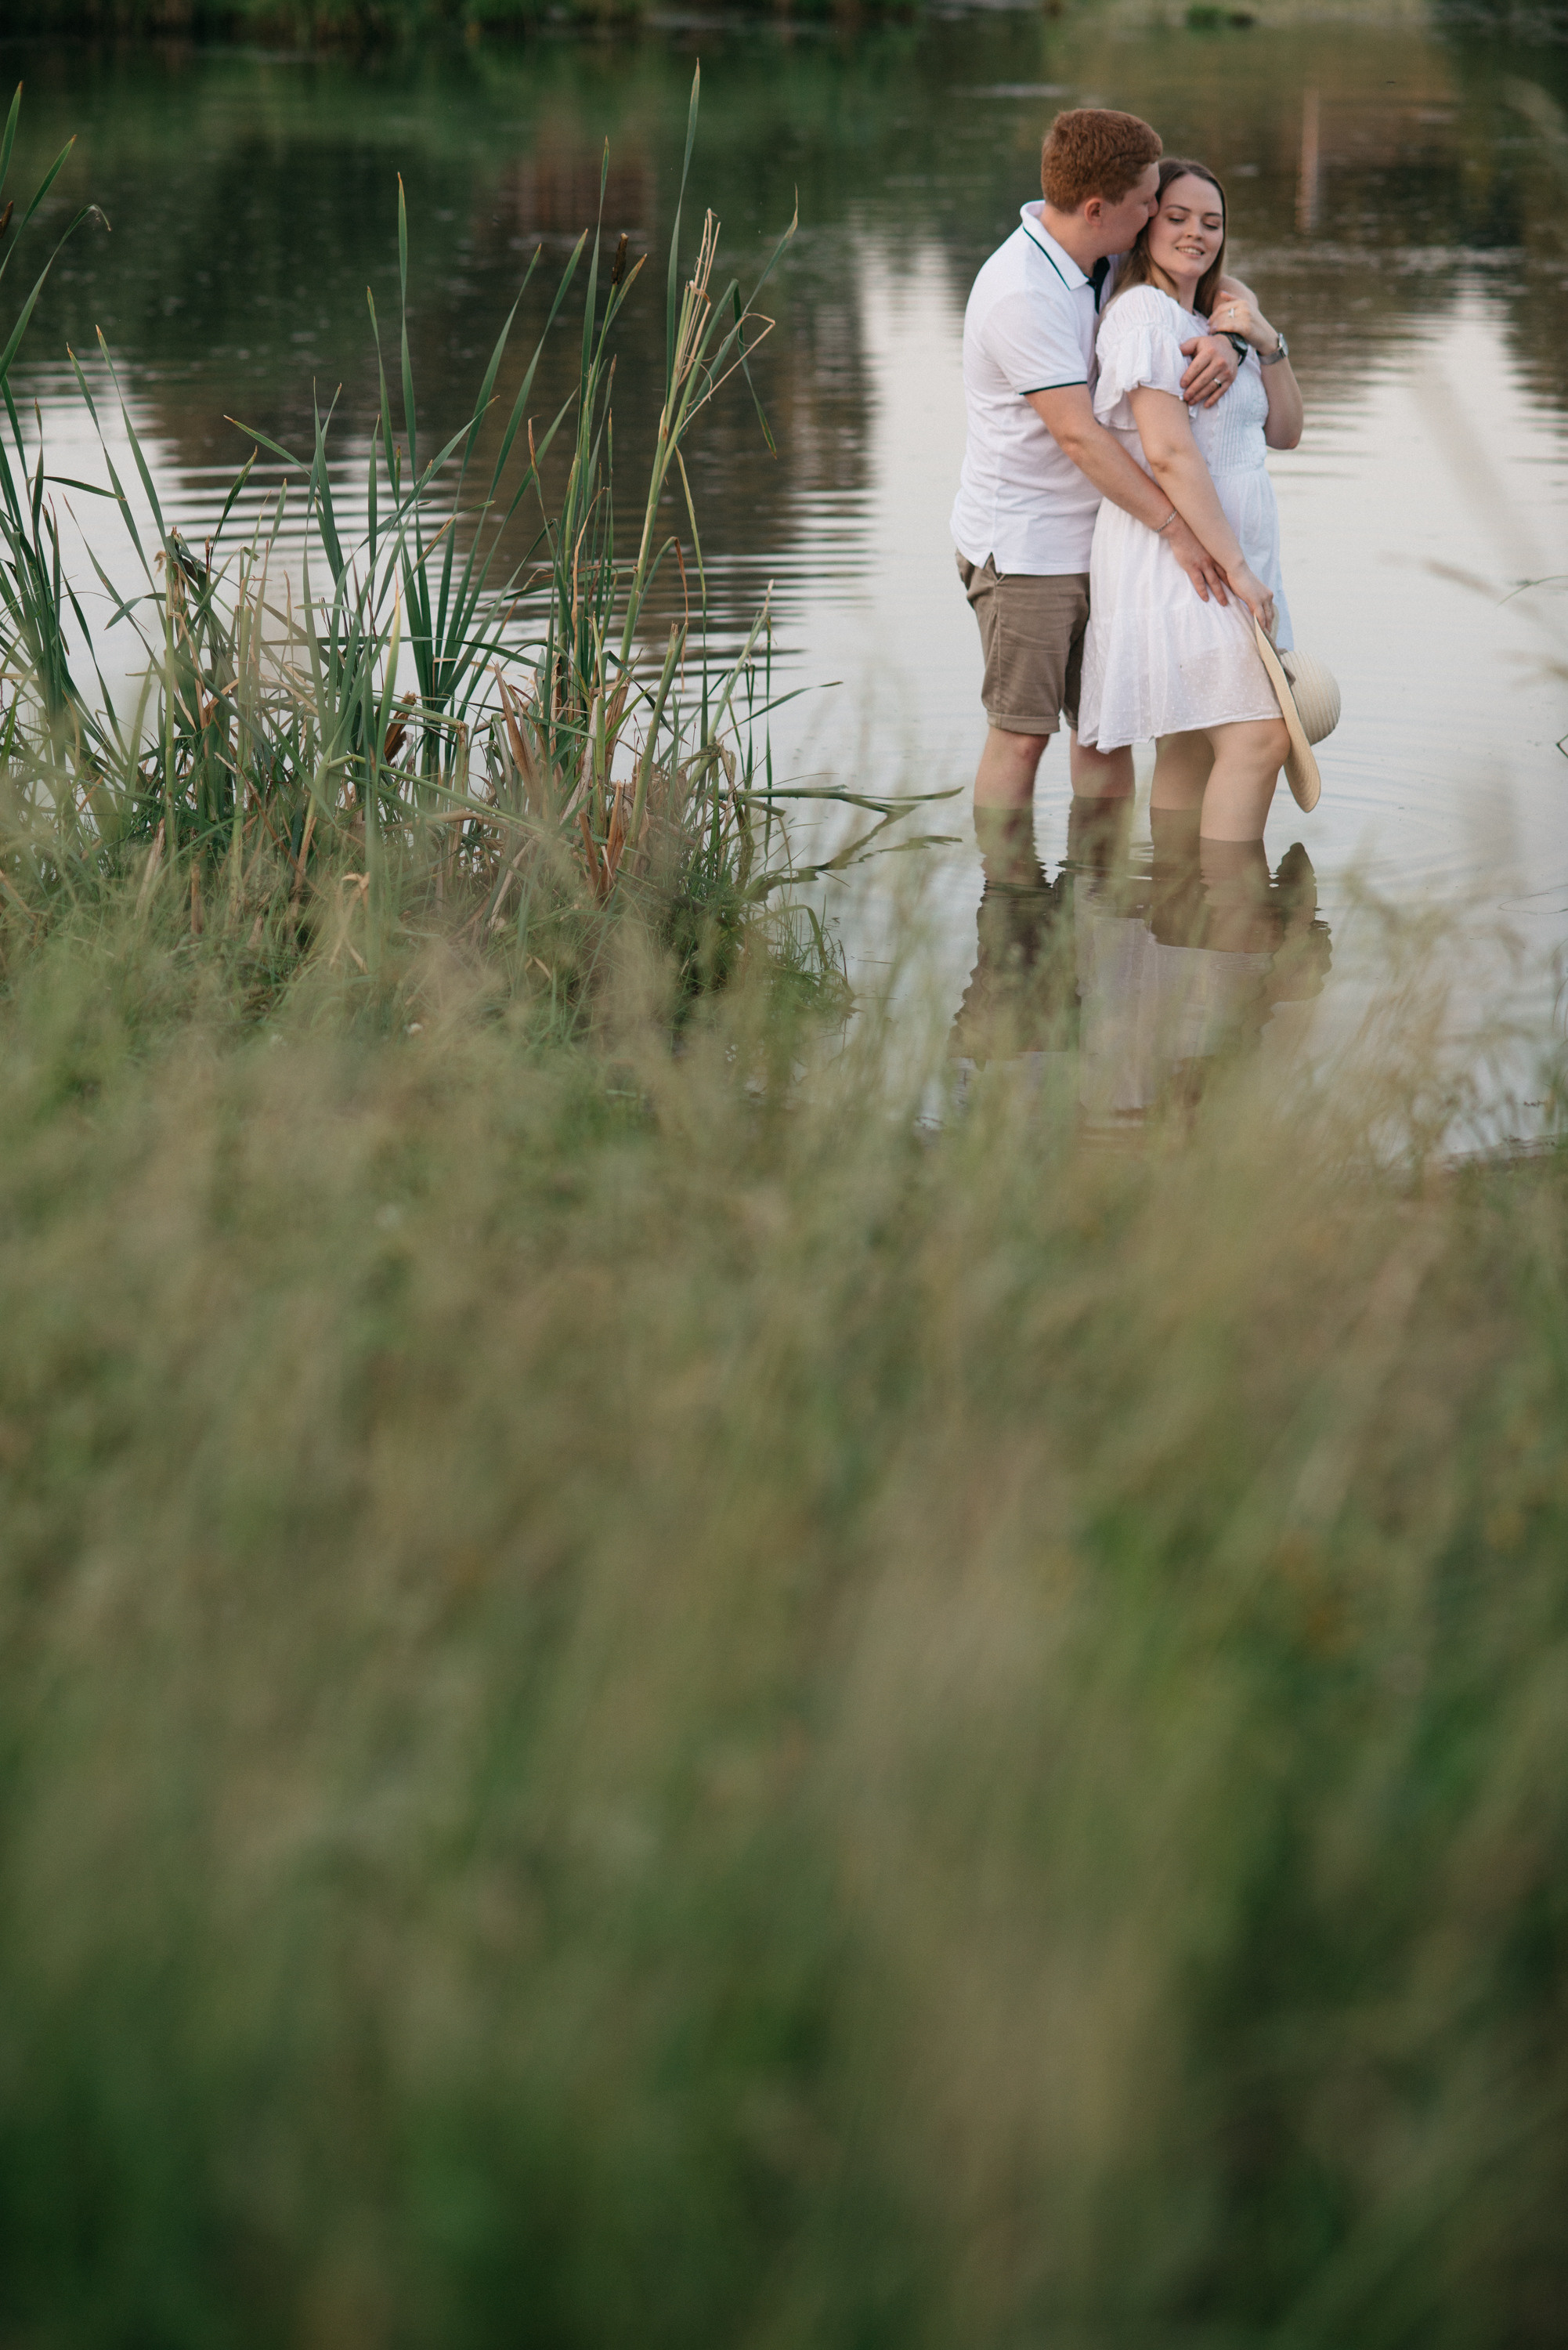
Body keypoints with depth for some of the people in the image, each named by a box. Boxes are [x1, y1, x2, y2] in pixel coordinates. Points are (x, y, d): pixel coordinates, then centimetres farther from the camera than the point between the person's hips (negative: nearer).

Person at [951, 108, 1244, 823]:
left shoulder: (1101, 261, 4)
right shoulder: (1021, 294, -23)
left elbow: (1182, 298, 16)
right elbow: (1079, 435, -24)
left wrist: (1217, 341, -10)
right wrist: (1174, 527, -23)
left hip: (1095, 540, 8)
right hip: (1022, 544, -8)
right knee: (1021, 734, -3)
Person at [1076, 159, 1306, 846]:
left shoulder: (1214, 320, 20)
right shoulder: (1144, 313, -10)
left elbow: (1284, 431, 17)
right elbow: (1169, 454, -18)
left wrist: (1266, 343, 1)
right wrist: (1234, 565, -20)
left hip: (1227, 551, 9)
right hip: (1175, 552, -9)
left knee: (1190, 749, 8)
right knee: (1259, 734, -17)